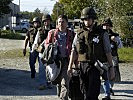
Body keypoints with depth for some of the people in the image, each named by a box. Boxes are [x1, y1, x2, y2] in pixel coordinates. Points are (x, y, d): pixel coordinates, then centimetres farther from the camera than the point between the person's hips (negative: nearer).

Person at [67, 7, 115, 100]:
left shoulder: (102, 34, 1)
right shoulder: (79, 34, 10)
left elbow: (108, 52, 1)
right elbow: (74, 51, 11)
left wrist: (111, 68, -2)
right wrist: (70, 66, 6)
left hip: (95, 67, -4)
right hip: (82, 66, 4)